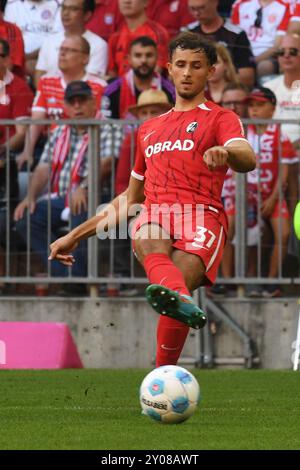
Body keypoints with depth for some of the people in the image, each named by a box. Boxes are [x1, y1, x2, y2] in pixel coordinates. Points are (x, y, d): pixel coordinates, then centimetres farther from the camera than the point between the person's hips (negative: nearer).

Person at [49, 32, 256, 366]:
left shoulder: (221, 119, 17)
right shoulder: (150, 129, 34)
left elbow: (248, 160, -6)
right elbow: (129, 199, 41)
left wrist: (226, 153, -31)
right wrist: (74, 236, 39)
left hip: (202, 216, -3)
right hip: (154, 213, 3)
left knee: (179, 280, -34)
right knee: (149, 240, -37)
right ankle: (177, 298, -70)